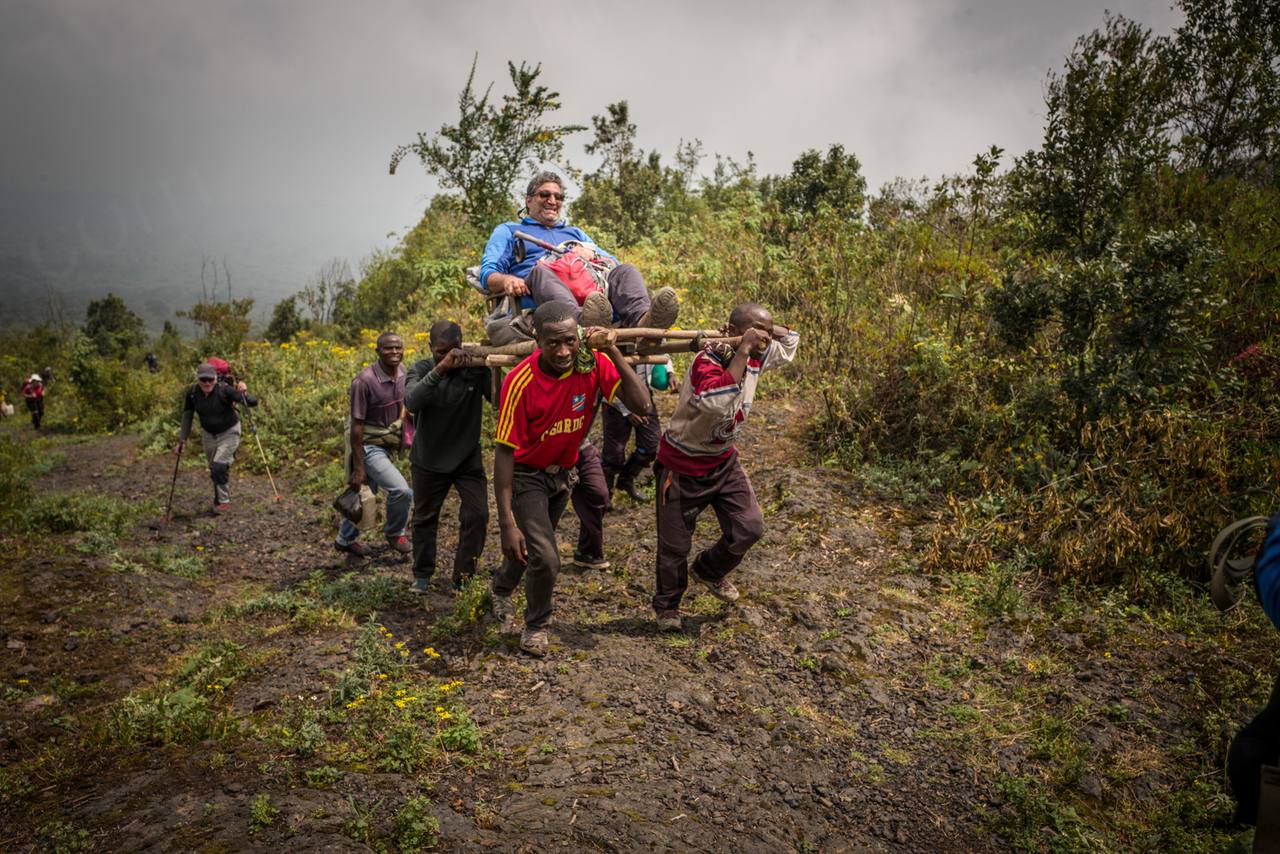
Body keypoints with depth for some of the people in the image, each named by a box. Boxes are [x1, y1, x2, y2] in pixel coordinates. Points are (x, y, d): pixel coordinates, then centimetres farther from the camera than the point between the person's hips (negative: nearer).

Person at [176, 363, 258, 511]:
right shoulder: (191, 393, -15)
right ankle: (220, 497, 37)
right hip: (208, 434, 5)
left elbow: (253, 402, -31)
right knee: (214, 469, 15)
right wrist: (182, 440, -4)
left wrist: (244, 394, -52)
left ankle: (223, 501, 2)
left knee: (219, 467, -16)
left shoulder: (224, 390, -26)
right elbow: (187, 417, -3)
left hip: (229, 433, -5)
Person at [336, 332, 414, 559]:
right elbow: (357, 425, -20)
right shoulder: (364, 381, -23)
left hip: (388, 445, 7)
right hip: (369, 447, -7)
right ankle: (395, 533, 11)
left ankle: (345, 539, 39)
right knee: (402, 491, -17)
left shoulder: (402, 372, -3)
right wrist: (358, 468, -19)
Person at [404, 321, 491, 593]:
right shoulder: (421, 369, -10)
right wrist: (440, 368, -43)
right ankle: (422, 575, 31)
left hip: (468, 458, 0)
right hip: (428, 460, 0)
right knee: (425, 519, 13)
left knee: (477, 515, -8)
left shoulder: (475, 369, -11)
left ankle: (462, 577, 8)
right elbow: (411, 402, -31)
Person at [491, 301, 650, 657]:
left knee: (533, 548, 23)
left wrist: (614, 353, -35)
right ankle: (536, 626, 15)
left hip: (562, 473, 5)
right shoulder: (521, 381, -30)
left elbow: (639, 401, -27)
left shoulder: (592, 363, -19)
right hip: (527, 475, -5)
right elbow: (504, 451, -26)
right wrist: (506, 523, -28)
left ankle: (501, 590, 55)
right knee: (545, 557, -15)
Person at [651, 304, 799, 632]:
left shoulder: (755, 359, -6)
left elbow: (791, 342, 13)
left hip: (724, 462, 7)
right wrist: (742, 350, -44)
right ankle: (667, 606, 32)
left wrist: (766, 330, -8)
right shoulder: (706, 361, -30)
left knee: (749, 528, 0)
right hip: (683, 466, -6)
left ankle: (709, 570, 30)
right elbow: (717, 403, -50)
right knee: (675, 544, 7)